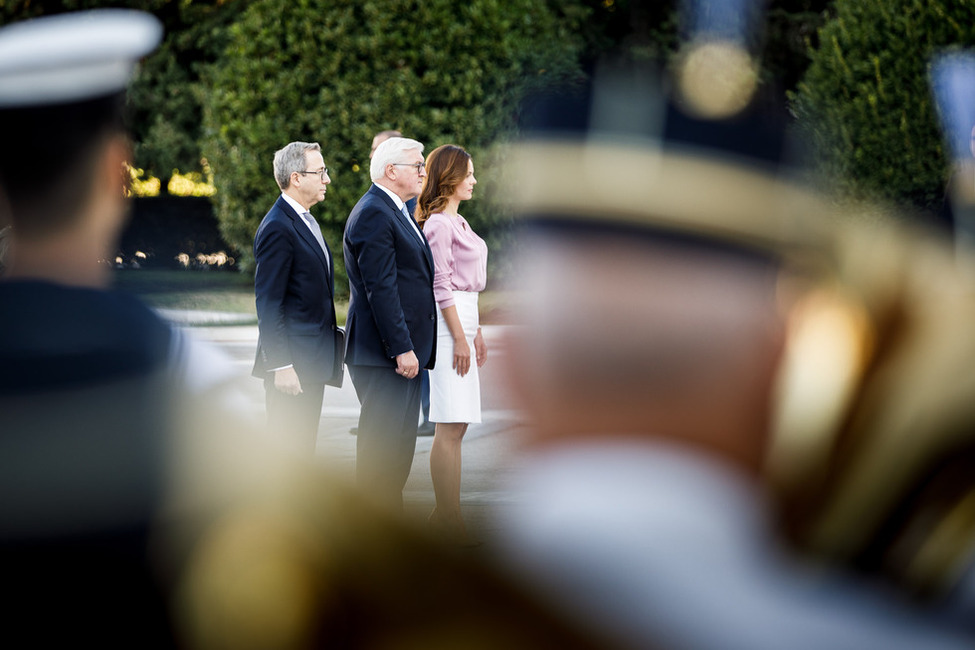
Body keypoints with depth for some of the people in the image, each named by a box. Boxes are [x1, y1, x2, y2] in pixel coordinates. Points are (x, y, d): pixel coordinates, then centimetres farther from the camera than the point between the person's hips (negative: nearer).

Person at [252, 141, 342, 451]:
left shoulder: (306, 221, 16)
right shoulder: (278, 227, -15)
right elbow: (268, 304, -18)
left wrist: (332, 344, 19)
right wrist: (281, 365, -22)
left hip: (313, 363, 10)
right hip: (292, 363, -10)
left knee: (304, 449, 12)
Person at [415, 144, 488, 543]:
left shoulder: (457, 222, 18)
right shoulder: (439, 223, -12)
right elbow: (440, 284, -16)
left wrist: (476, 333, 24)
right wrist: (459, 337, -17)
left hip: (462, 317, 10)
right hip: (448, 320, -10)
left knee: (456, 425, 9)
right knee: (450, 427, -10)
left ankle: (446, 515, 12)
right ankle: (448, 516, -9)